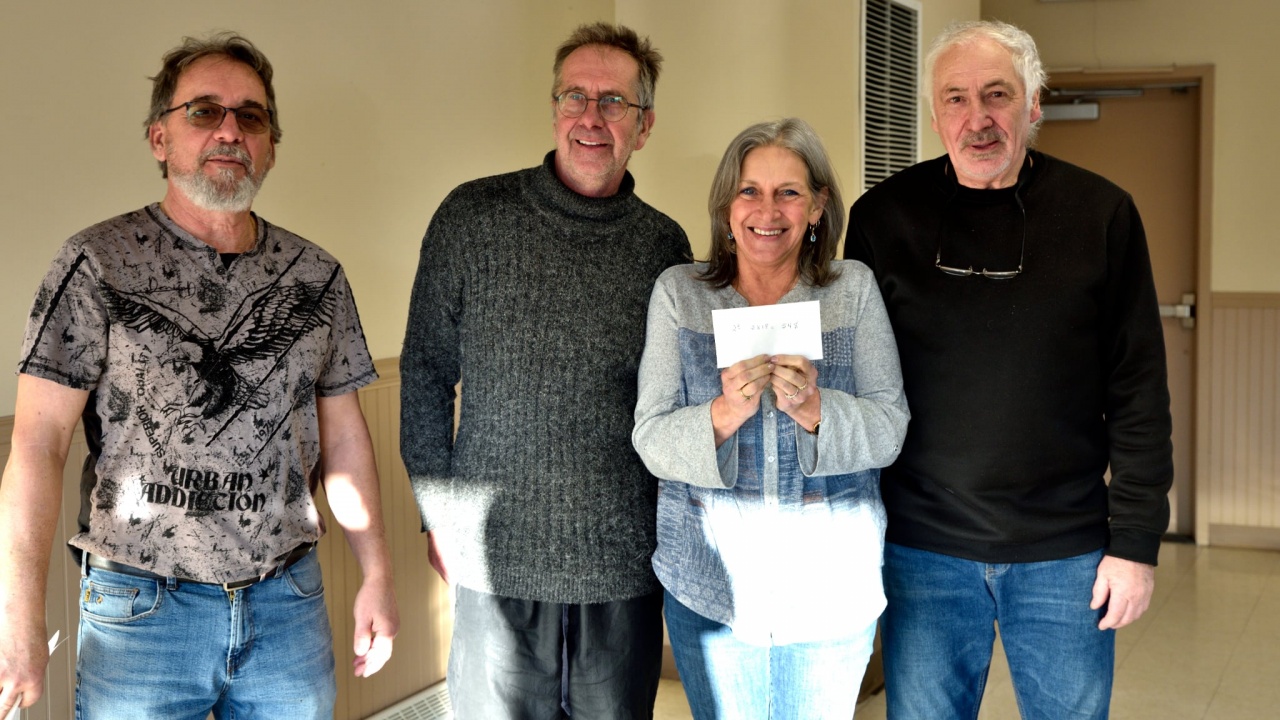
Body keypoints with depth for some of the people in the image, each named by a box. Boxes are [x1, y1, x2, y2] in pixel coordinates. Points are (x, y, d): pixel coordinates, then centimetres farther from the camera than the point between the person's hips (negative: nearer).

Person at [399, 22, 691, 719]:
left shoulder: (664, 244, 3)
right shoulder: (472, 217, -3)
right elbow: (426, 373, 2)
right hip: (497, 560, -1)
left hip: (625, 567, 2)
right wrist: (439, 513, -1)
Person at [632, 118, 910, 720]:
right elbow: (651, 440, -6)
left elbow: (889, 429, -5)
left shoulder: (856, 290, 1)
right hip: (711, 573, 0)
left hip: (831, 579, 0)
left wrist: (813, 408, -24)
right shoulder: (679, 292, 0)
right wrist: (725, 413, -25)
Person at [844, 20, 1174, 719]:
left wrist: (1137, 541, -4)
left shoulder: (1102, 214, -1)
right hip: (922, 549, 0)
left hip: (1066, 555, 0)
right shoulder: (883, 216, 0)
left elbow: (1138, 392, -1)